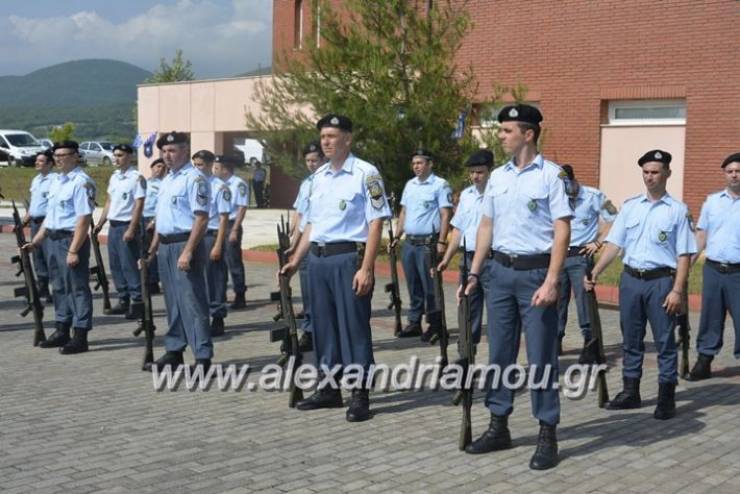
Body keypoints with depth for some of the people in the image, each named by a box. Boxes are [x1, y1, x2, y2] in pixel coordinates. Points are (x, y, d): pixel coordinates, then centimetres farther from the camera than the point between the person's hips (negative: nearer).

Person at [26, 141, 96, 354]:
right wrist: (36, 241, 18)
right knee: (59, 287, 16)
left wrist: (73, 250, -24)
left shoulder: (81, 182, -15)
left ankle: (80, 337, 1)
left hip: (71, 239, -9)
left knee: (77, 288, -3)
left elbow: (84, 218, -20)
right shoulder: (56, 181, 14)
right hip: (54, 239, 9)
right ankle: (62, 331, 27)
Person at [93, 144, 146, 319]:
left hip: (127, 226, -8)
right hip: (113, 225, 8)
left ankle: (137, 302, -2)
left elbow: (139, 205, -15)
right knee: (115, 265, 10)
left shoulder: (136, 178, -11)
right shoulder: (114, 177, 13)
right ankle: (123, 300, 18)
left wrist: (131, 229, -20)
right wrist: (100, 223, 14)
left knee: (128, 265, -8)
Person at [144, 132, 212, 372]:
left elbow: (201, 218, -19)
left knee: (192, 302, -8)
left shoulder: (194, 178, -12)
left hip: (185, 245, -9)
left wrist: (187, 252, -25)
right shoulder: (167, 179, 17)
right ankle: (174, 352, 25)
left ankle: (203, 358, -3)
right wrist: (153, 248, 21)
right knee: (173, 302, 16)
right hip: (165, 246, 9)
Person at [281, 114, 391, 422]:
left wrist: (366, 268, -19)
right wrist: (295, 260, 17)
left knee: (354, 327, -3)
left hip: (349, 258, -7)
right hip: (318, 259, 7)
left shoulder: (365, 174, -8)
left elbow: (375, 223, -12)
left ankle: (360, 395, 6)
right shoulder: (319, 176, 14)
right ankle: (329, 388, 25)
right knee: (323, 325, 13)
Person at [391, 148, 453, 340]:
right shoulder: (409, 185, 16)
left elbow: (445, 215, -10)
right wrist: (397, 236, 14)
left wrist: (441, 241, -18)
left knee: (430, 287, -5)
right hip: (409, 243, 7)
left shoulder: (440, 185, -5)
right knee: (413, 286, 12)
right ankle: (414, 323, 19)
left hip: (428, 243, -7)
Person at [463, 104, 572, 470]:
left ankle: (547, 435, 8)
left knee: (541, 356, -1)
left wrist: (551, 282, -18)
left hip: (535, 272, -6)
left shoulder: (550, 175, -8)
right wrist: (474, 273, 12)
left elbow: (562, 231, -11)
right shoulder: (497, 177, 10)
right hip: (501, 271, 6)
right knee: (499, 353, 11)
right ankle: (498, 427, 22)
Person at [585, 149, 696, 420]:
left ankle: (666, 397, 9)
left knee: (665, 341, 1)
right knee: (631, 339, 12)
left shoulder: (677, 210, -2)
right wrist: (595, 273, -3)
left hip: (661, 281, -4)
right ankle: (630, 392, 22)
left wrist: (677, 290, -12)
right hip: (631, 279, 4)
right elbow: (614, 243, 7)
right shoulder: (630, 206, 9)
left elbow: (683, 255, -5)